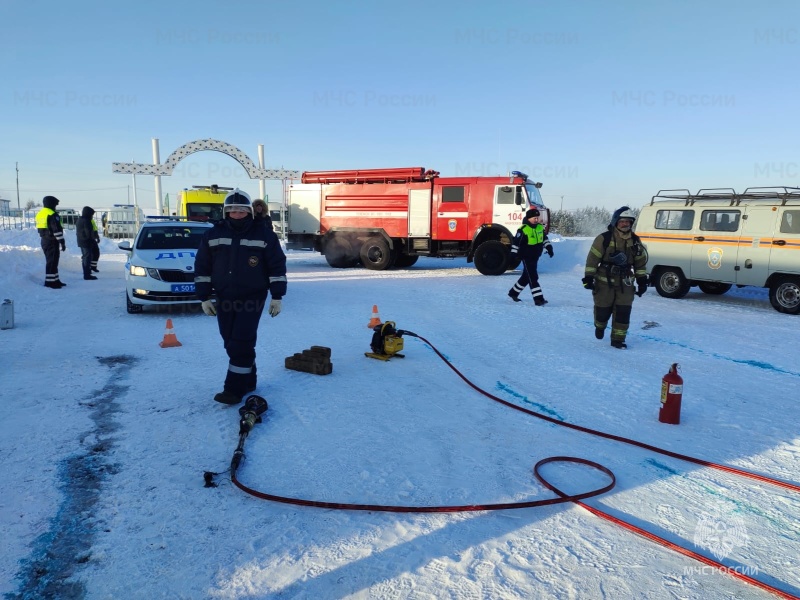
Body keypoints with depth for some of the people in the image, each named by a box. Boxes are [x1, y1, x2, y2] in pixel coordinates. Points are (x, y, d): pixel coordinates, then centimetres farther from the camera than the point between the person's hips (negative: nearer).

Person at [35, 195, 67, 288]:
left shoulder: (39, 214, 14)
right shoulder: (52, 215, -16)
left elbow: (40, 229, 19)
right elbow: (57, 230, -20)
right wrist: (62, 242, -16)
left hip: (44, 241, 9)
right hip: (52, 242, -9)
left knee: (51, 261, 16)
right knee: (52, 261, -6)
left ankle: (55, 280, 22)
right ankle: (50, 281, -7)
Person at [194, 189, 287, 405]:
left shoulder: (264, 234, -5)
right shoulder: (212, 235, 2)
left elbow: (277, 266, -2)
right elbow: (202, 268, 7)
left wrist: (277, 296, -5)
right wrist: (204, 297, 3)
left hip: (253, 298, -4)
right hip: (224, 299, 4)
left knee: (242, 343, -10)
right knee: (232, 343, 9)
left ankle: (235, 388, -4)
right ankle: (247, 380, 25)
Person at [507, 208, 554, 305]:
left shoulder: (540, 227, 5)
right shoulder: (523, 230, -17)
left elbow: (544, 238, 20)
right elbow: (516, 243, -14)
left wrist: (549, 248, 14)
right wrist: (513, 254, -15)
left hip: (535, 257, 8)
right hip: (527, 258, -8)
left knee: (526, 276, 18)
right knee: (533, 278, -10)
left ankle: (513, 293, 33)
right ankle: (538, 299, -10)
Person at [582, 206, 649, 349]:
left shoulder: (635, 241, 5)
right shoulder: (604, 239, -10)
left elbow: (640, 261, 14)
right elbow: (592, 258, -9)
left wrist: (642, 280, 9)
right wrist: (588, 277, -12)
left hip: (625, 283, 3)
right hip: (604, 282, -3)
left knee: (623, 312, -2)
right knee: (603, 309, 7)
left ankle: (618, 339, 9)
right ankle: (599, 326, 38)